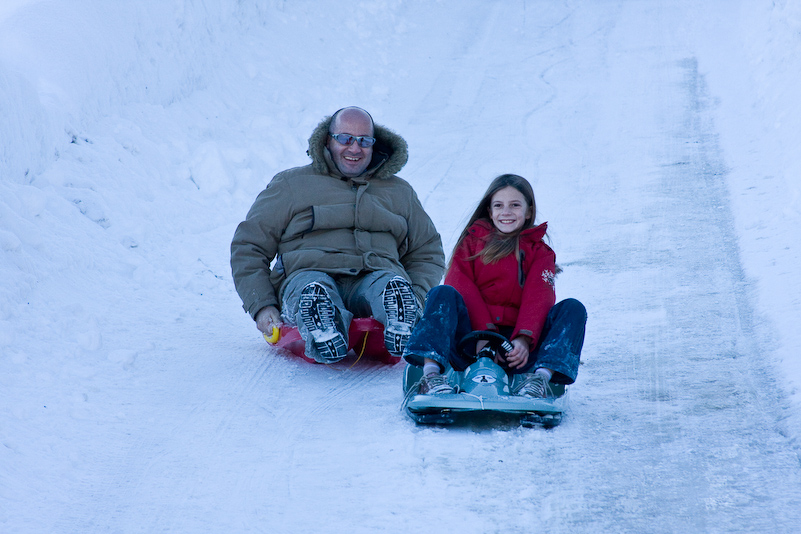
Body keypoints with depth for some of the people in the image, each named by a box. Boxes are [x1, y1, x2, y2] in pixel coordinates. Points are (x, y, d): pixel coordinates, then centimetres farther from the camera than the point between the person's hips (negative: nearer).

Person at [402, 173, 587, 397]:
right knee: (442, 294, -26)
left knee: (573, 309, -18)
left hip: (515, 344, 1)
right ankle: (431, 374, -45)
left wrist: (523, 339, -22)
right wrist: (485, 332, -17)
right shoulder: (473, 240, 19)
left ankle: (542, 376, -42)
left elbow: (538, 299, -1)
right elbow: (461, 286, 1)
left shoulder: (540, 253, 18)